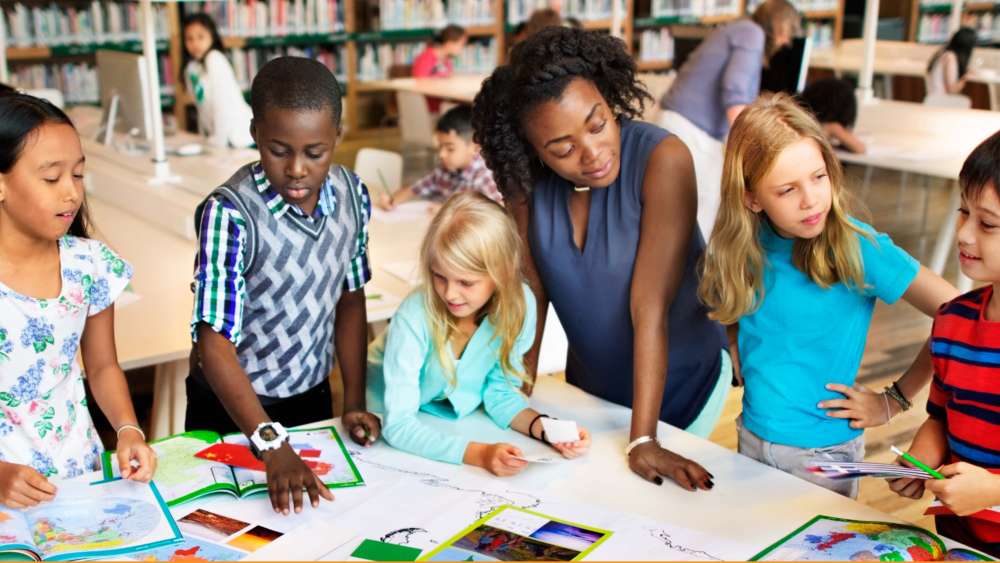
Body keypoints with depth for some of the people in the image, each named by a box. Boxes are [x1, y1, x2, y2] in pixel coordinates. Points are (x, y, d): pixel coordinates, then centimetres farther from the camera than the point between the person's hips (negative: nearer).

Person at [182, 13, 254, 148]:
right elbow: (203, 107, 10)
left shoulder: (215, 59, -14)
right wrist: (210, 138, 5)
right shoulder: (190, 66, 7)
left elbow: (224, 102, -18)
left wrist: (219, 139, -14)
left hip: (242, 138, -7)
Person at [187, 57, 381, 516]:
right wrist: (273, 447, -36)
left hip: (312, 397, 5)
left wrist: (354, 401, -2)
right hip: (232, 408, -4)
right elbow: (214, 342, -27)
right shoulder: (230, 214, -26)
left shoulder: (351, 194, -9)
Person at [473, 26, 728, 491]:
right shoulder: (524, 178, -16)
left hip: (682, 385, -4)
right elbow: (532, 289, -9)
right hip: (589, 384, 4)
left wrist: (643, 442, -30)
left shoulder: (663, 158, -30)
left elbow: (650, 306, -32)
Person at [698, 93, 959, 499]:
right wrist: (739, 358, -1)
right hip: (751, 439, 4)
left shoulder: (859, 249, -21)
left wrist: (894, 400, -13)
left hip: (824, 454, -4)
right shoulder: (745, 245, -8)